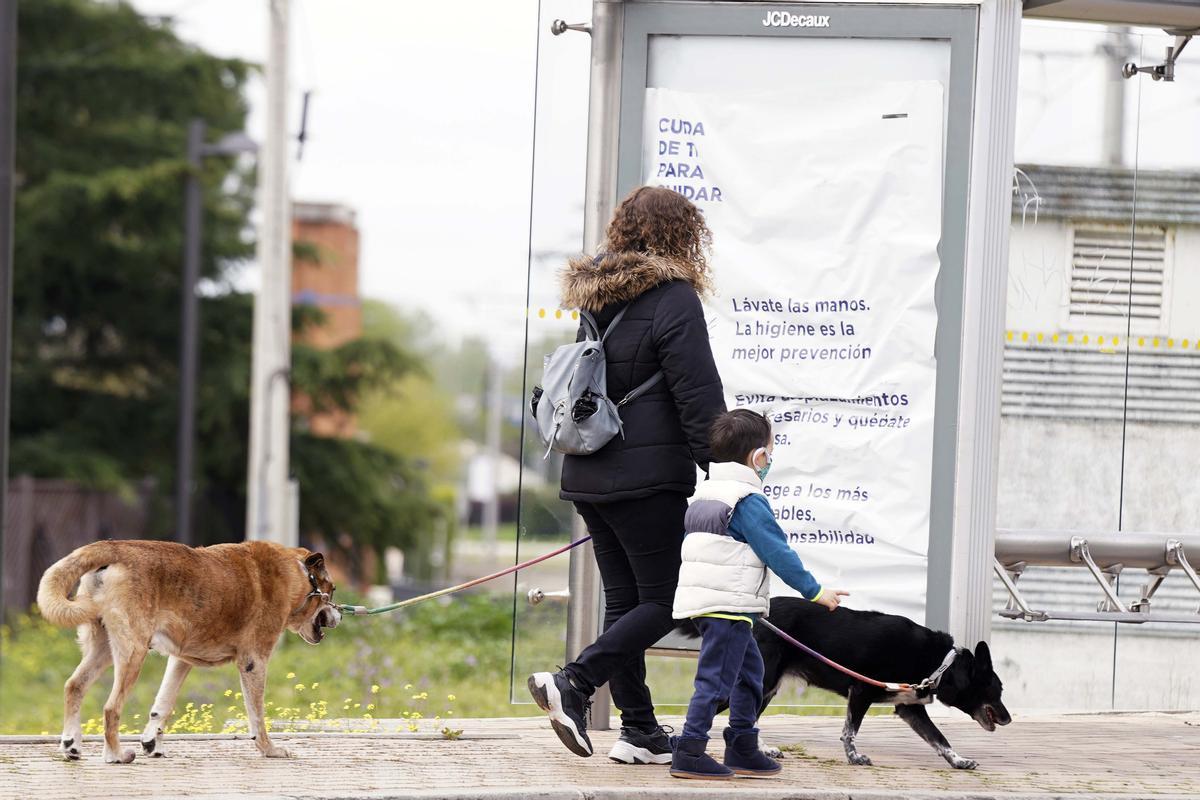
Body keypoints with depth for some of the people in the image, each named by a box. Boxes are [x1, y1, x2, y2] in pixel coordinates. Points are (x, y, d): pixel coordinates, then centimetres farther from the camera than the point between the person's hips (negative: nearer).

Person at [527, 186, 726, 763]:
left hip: (589, 476, 8)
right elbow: (699, 397, -14)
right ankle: (575, 683, -20)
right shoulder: (672, 297, -10)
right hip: (647, 477, -8)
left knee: (624, 600, 11)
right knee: (663, 602, -3)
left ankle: (640, 731, 11)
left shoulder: (596, 297, 14)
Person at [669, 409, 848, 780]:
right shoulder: (749, 502, -14)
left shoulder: (702, 496, 15)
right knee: (715, 679, -8)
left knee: (749, 668, 18)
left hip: (701, 601, 10)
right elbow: (777, 552, -15)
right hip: (730, 606, -10)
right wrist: (815, 592, -10)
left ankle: (743, 747, 21)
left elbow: (691, 544, 24)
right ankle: (689, 753, -11)